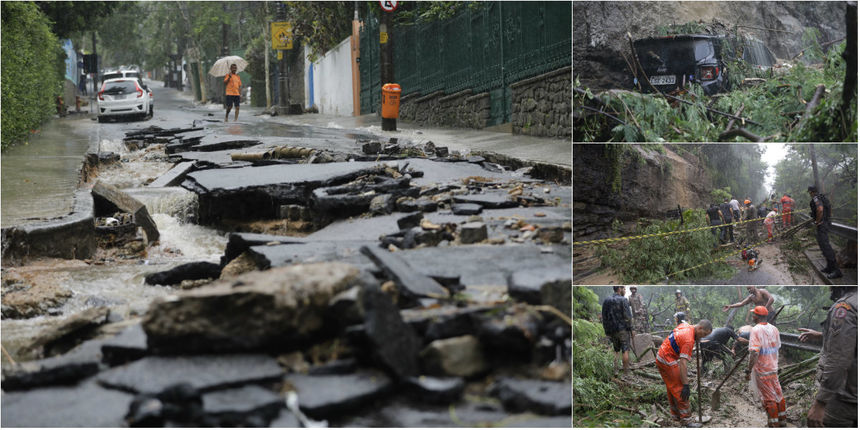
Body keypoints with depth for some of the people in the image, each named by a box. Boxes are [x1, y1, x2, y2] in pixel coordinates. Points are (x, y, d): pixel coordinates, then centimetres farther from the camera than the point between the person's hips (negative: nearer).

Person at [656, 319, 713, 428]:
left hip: (661, 356, 10)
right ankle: (686, 419, -3)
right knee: (680, 389, -7)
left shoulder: (685, 325, 2)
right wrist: (686, 385, -28)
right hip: (668, 361, -10)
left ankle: (676, 414, 28)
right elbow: (683, 363, -29)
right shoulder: (689, 340, -24)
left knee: (671, 388, 18)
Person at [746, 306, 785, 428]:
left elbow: (754, 353, -26)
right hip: (773, 368, 7)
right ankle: (782, 422, 27)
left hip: (762, 370, -7)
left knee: (769, 399, 0)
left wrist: (749, 370, -22)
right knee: (778, 396, 16)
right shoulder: (774, 329, 5)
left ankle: (774, 425, 5)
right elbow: (777, 349, 14)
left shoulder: (756, 330, -19)